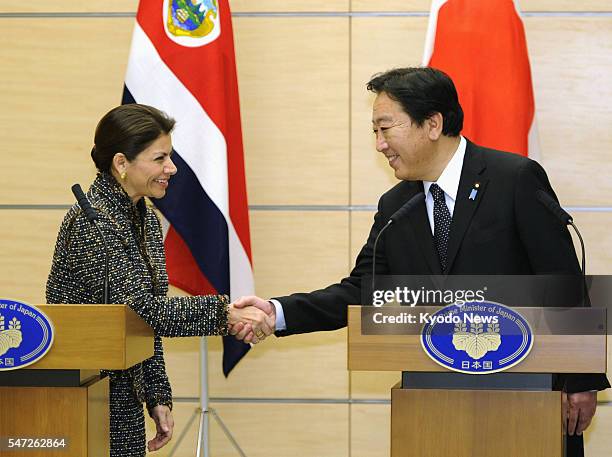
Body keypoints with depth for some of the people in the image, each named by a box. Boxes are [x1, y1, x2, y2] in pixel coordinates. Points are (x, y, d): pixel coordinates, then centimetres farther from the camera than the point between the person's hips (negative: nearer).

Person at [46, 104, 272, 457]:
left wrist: (158, 397, 10)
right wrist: (224, 313, -22)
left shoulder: (145, 219, 9)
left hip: (124, 398, 8)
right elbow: (139, 309, -23)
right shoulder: (89, 222, -18)